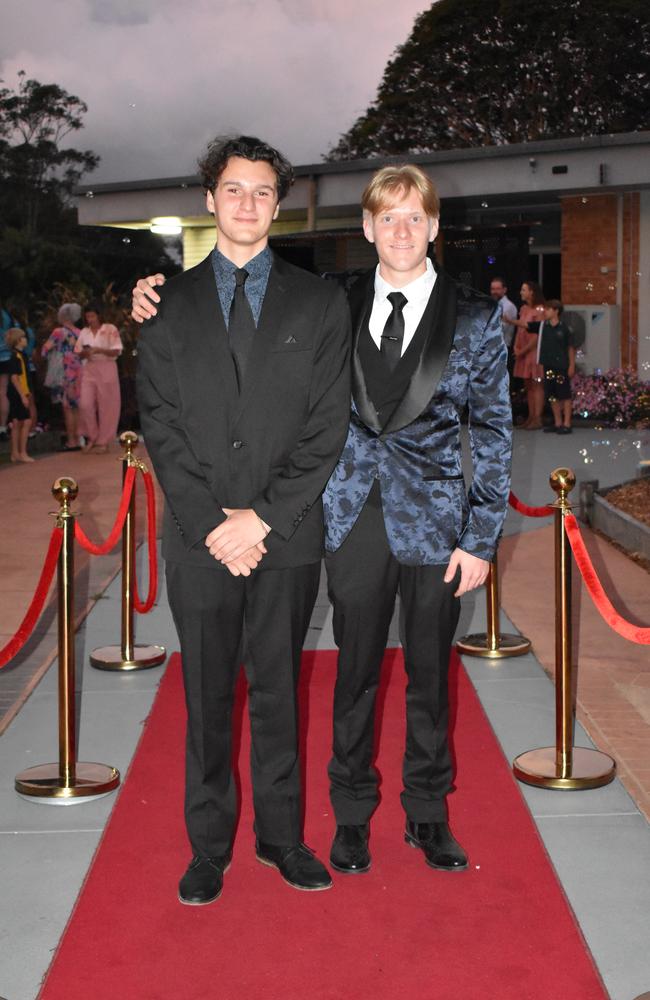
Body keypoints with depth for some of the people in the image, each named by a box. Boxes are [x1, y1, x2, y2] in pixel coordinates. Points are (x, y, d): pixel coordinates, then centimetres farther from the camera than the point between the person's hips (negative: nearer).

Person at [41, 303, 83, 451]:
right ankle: (77, 440, 13)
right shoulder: (80, 333, 8)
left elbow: (44, 351, -6)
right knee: (76, 408, 10)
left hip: (66, 374, -6)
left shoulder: (59, 332, -8)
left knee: (68, 408, -3)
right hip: (79, 371, 6)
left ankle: (71, 442, -3)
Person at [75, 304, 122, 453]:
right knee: (85, 404, -8)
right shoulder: (84, 332, 12)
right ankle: (92, 437, 8)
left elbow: (116, 351, -8)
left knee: (106, 407, -1)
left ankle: (103, 441, 9)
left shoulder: (110, 330, -2)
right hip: (89, 369, 4)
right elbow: (78, 353, 14)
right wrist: (85, 353, -8)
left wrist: (99, 350, -19)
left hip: (106, 369, -4)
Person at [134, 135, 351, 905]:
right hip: (200, 540, 0)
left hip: (287, 535, 0)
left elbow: (327, 427, -1)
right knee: (207, 698, 9)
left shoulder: (319, 303, 5)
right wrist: (212, 524, -10)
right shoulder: (170, 304, 7)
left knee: (278, 691, 11)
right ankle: (209, 847, 23)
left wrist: (265, 517, -10)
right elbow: (161, 427, 1)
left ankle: (280, 835, 26)